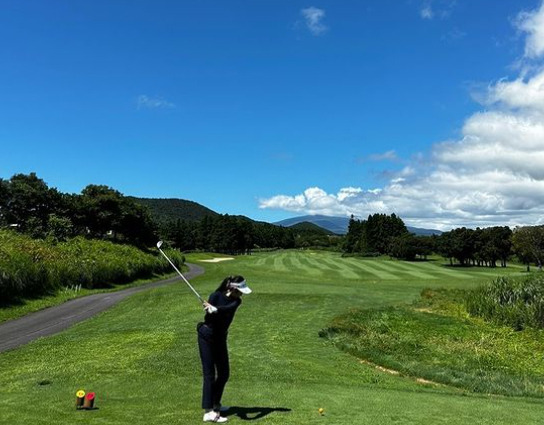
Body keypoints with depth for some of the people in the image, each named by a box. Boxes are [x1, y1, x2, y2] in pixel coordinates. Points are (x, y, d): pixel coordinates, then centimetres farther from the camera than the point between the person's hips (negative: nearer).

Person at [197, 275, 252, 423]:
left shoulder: (236, 301, -5)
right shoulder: (215, 296, -17)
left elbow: (229, 308, -29)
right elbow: (208, 318, -28)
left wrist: (216, 310, -48)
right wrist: (210, 312, -51)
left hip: (221, 338, 6)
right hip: (207, 336, -6)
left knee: (224, 373, 11)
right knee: (209, 373, -12)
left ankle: (215, 404, 29)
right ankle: (208, 412, -15)